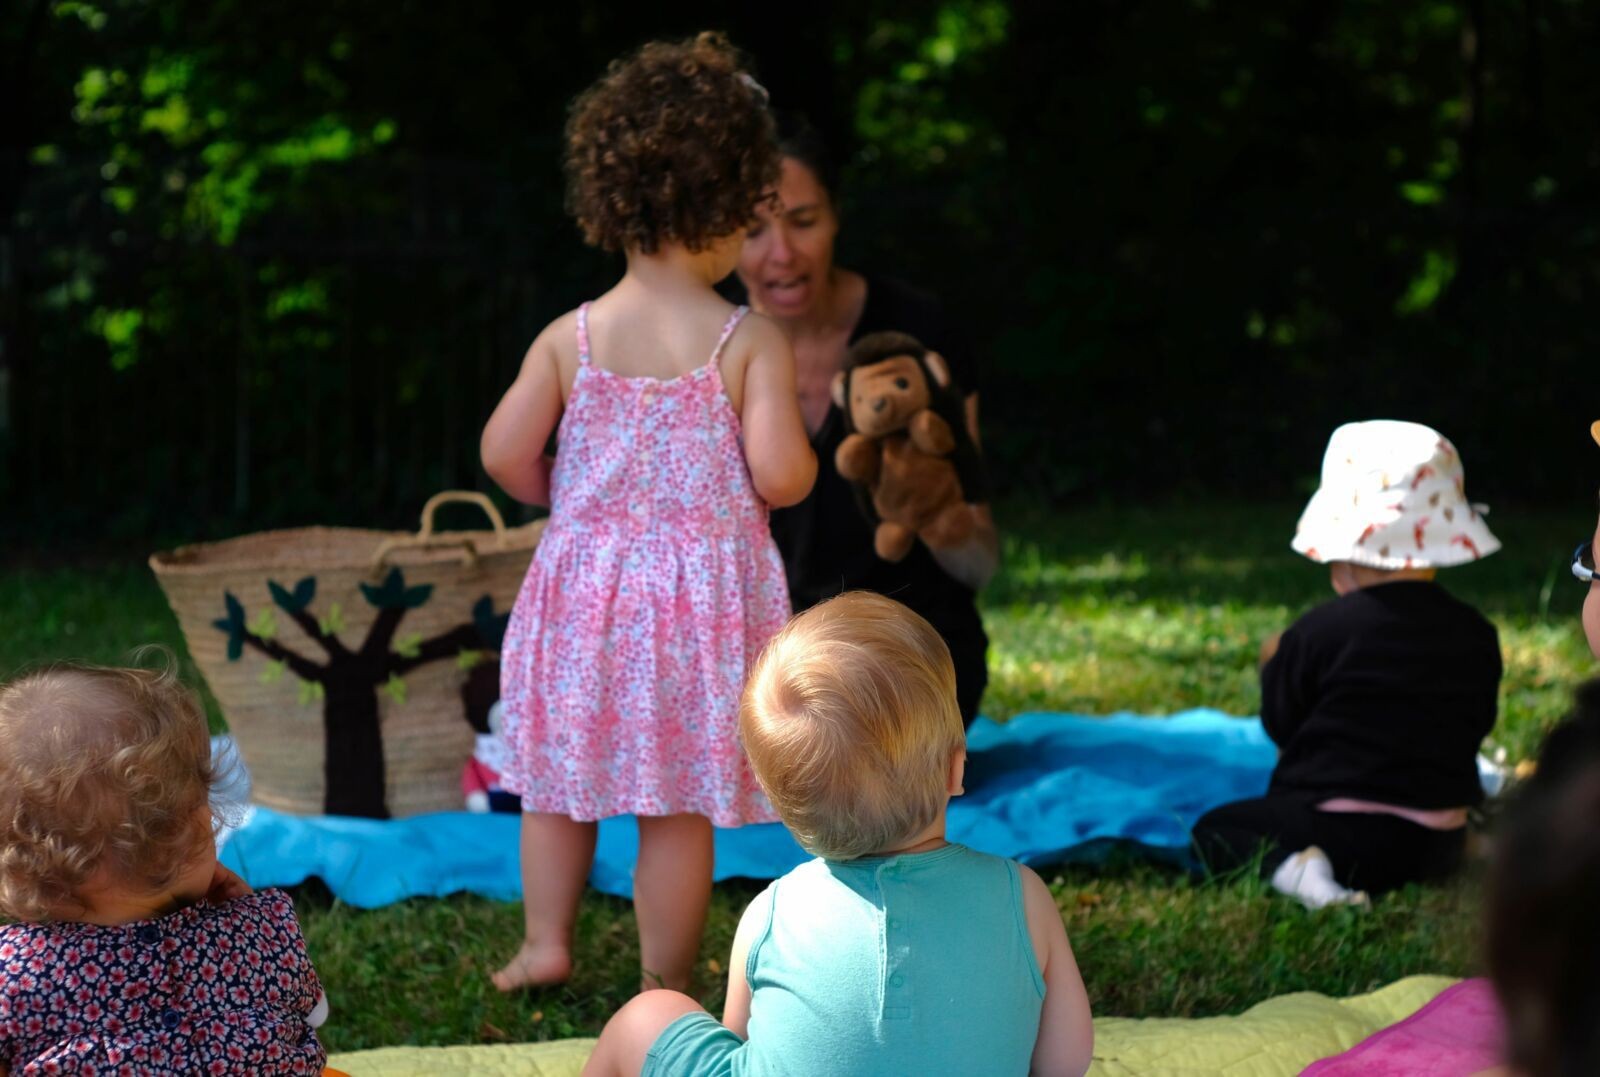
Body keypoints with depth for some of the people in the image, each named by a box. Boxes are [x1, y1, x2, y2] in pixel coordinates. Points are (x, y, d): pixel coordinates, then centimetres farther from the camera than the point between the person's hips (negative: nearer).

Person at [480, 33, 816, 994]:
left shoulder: (571, 338, -3)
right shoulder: (752, 344, -11)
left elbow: (505, 454, -3)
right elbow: (779, 475, -17)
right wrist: (808, 456, 6)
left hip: (587, 582, 2)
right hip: (705, 588, -2)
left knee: (559, 777, 19)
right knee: (681, 804, 5)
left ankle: (547, 942, 22)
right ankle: (667, 985, 12)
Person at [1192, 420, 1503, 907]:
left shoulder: (1318, 633, -12)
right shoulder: (1476, 635, 1)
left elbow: (1280, 724, 0)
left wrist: (1276, 663, 21)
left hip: (1329, 826, -6)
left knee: (1215, 830, 11)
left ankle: (1289, 866, -18)